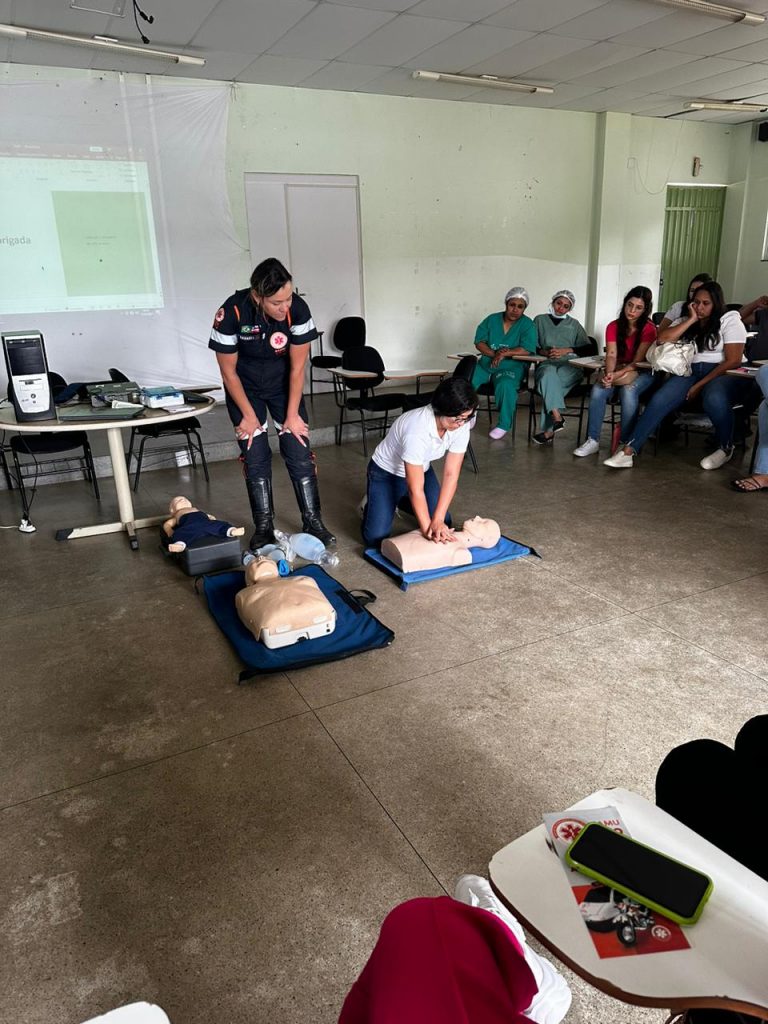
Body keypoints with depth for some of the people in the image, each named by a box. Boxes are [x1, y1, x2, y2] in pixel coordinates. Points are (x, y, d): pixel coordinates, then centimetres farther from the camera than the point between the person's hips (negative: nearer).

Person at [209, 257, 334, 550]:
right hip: (244, 388, -1)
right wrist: (249, 415, -11)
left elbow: (297, 367, -15)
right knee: (255, 457, -3)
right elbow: (228, 371, -16)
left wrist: (292, 414, -11)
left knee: (300, 452, -4)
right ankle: (264, 526, 8)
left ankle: (312, 521, 7)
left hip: (284, 384, 1)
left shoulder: (298, 309, -26)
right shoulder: (231, 313, -29)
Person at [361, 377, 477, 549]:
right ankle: (372, 504, 18)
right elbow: (416, 489, -34)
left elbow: (451, 475, -20)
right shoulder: (417, 428, -40)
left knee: (444, 526, -3)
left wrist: (438, 520, -28)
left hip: (421, 470, 6)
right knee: (376, 538, -16)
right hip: (386, 472, -5)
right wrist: (427, 528, -31)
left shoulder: (460, 425, -22)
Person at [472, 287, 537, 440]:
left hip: (512, 366, -4)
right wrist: (494, 354, -16)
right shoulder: (492, 320, 8)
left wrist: (504, 354, -20)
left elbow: (527, 350, -13)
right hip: (486, 363, 4)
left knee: (505, 385, -37)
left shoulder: (527, 324, 0)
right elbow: (479, 342, 2)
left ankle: (504, 425, -18)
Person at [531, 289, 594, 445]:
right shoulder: (540, 320, 22)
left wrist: (566, 350, -4)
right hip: (546, 364, 0)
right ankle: (557, 418, -48)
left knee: (549, 381, -36)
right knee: (549, 374, -39)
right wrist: (544, 352, -7)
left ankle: (548, 430, -39)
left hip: (570, 365, 0)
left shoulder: (574, 324, 23)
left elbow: (589, 349, 11)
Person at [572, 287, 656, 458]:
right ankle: (592, 441, -25)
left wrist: (617, 375, -31)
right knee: (597, 390, -28)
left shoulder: (649, 329, -10)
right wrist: (609, 374, -30)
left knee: (628, 391, -37)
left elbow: (638, 361, -16)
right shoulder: (614, 326, 2)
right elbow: (611, 355, -9)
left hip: (641, 373, -3)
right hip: (617, 372, 3)